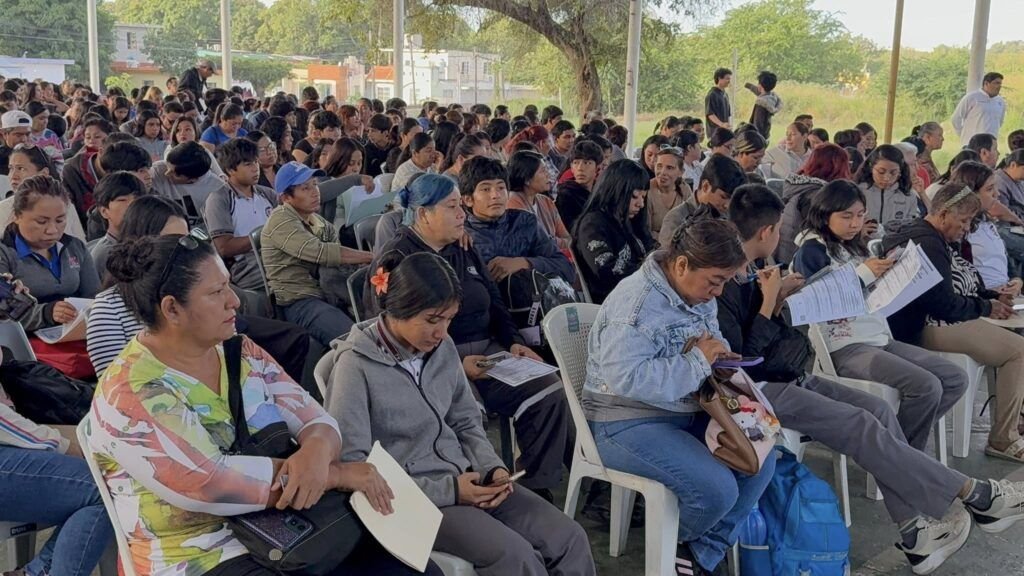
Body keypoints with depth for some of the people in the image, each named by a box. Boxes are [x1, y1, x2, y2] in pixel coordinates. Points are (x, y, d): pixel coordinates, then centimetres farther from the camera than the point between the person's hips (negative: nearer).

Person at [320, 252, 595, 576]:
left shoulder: (443, 348, 3)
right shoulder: (356, 365, -15)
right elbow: (353, 469, -18)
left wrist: (493, 468, -7)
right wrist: (447, 490, -20)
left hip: (465, 479, 6)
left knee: (569, 538, -7)